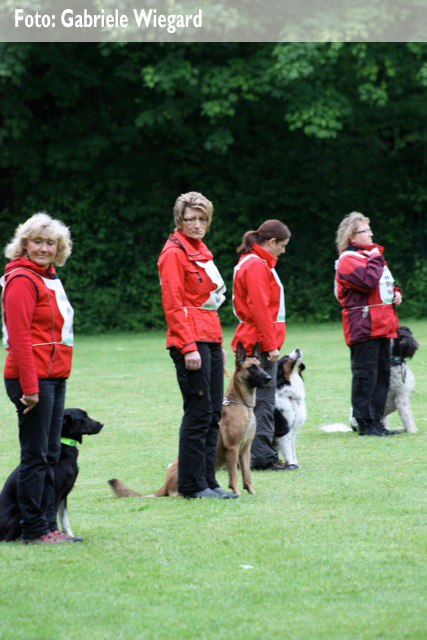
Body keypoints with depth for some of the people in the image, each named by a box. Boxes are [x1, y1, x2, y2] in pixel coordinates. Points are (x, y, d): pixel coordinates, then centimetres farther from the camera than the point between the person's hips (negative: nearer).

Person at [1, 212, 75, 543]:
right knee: (36, 455, -5)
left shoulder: (48, 277, 17)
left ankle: (49, 526, 16)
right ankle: (34, 529, -1)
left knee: (51, 454, 11)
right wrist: (29, 386, -21)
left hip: (54, 378, 9)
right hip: (33, 379, -9)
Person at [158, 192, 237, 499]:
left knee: (214, 412, 8)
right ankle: (192, 484, -3)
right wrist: (188, 347, -20)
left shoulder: (201, 252, 18)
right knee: (199, 411, -8)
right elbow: (173, 305, -14)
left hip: (210, 339, 9)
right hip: (190, 340, -9)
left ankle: (208, 481, 13)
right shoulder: (174, 253, -8)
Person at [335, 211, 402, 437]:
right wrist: (375, 259, -12)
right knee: (365, 374, -7)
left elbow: (385, 282, 33)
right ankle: (365, 423, -3)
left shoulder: (371, 254, 22)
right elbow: (368, 281, -25)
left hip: (382, 325, 10)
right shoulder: (348, 260, -9)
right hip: (363, 324, -10)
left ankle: (375, 420, 16)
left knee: (383, 372, 10)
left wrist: (395, 292, 12)